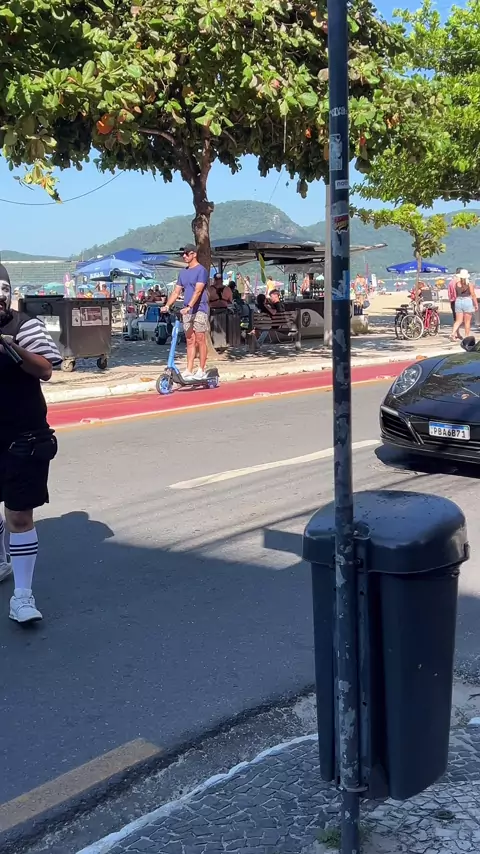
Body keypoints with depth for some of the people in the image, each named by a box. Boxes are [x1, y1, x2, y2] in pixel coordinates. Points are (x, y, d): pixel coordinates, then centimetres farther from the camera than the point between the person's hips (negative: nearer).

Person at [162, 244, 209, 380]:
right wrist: (167, 305, -1)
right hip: (187, 311, 7)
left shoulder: (201, 270, -7)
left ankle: (201, 371, 3)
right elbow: (176, 291, 14)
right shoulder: (183, 273, 16)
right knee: (190, 341, 6)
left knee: (200, 340, -3)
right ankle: (189, 371, 6)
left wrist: (189, 306, -28)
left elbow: (198, 291, -18)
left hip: (199, 309, -7)